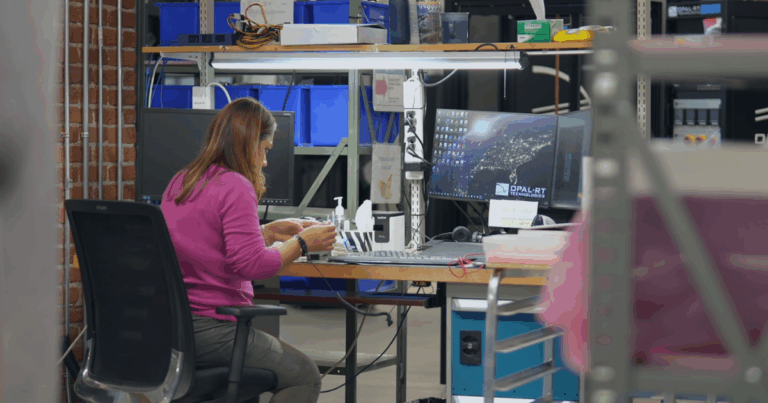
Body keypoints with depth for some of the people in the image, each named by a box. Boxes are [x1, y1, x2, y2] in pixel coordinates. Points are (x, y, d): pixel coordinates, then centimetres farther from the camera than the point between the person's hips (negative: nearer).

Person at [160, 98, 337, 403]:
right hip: (211, 329, -9)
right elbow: (251, 264, -19)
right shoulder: (235, 187, -14)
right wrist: (302, 243, -5)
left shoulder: (179, 182, 13)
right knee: (306, 377, 9)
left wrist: (270, 232, 23)